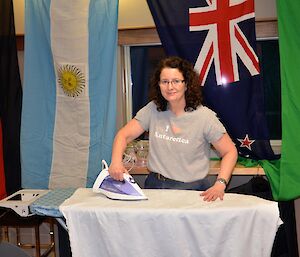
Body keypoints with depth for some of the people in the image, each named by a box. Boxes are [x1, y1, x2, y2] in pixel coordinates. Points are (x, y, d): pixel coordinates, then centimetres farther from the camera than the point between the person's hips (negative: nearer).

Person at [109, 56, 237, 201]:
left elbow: (230, 152, -2)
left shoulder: (204, 116, -6)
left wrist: (220, 184, -16)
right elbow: (124, 135, 3)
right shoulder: (152, 110, 2)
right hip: (155, 186, 3)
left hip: (192, 189, -2)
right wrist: (116, 162, -16)